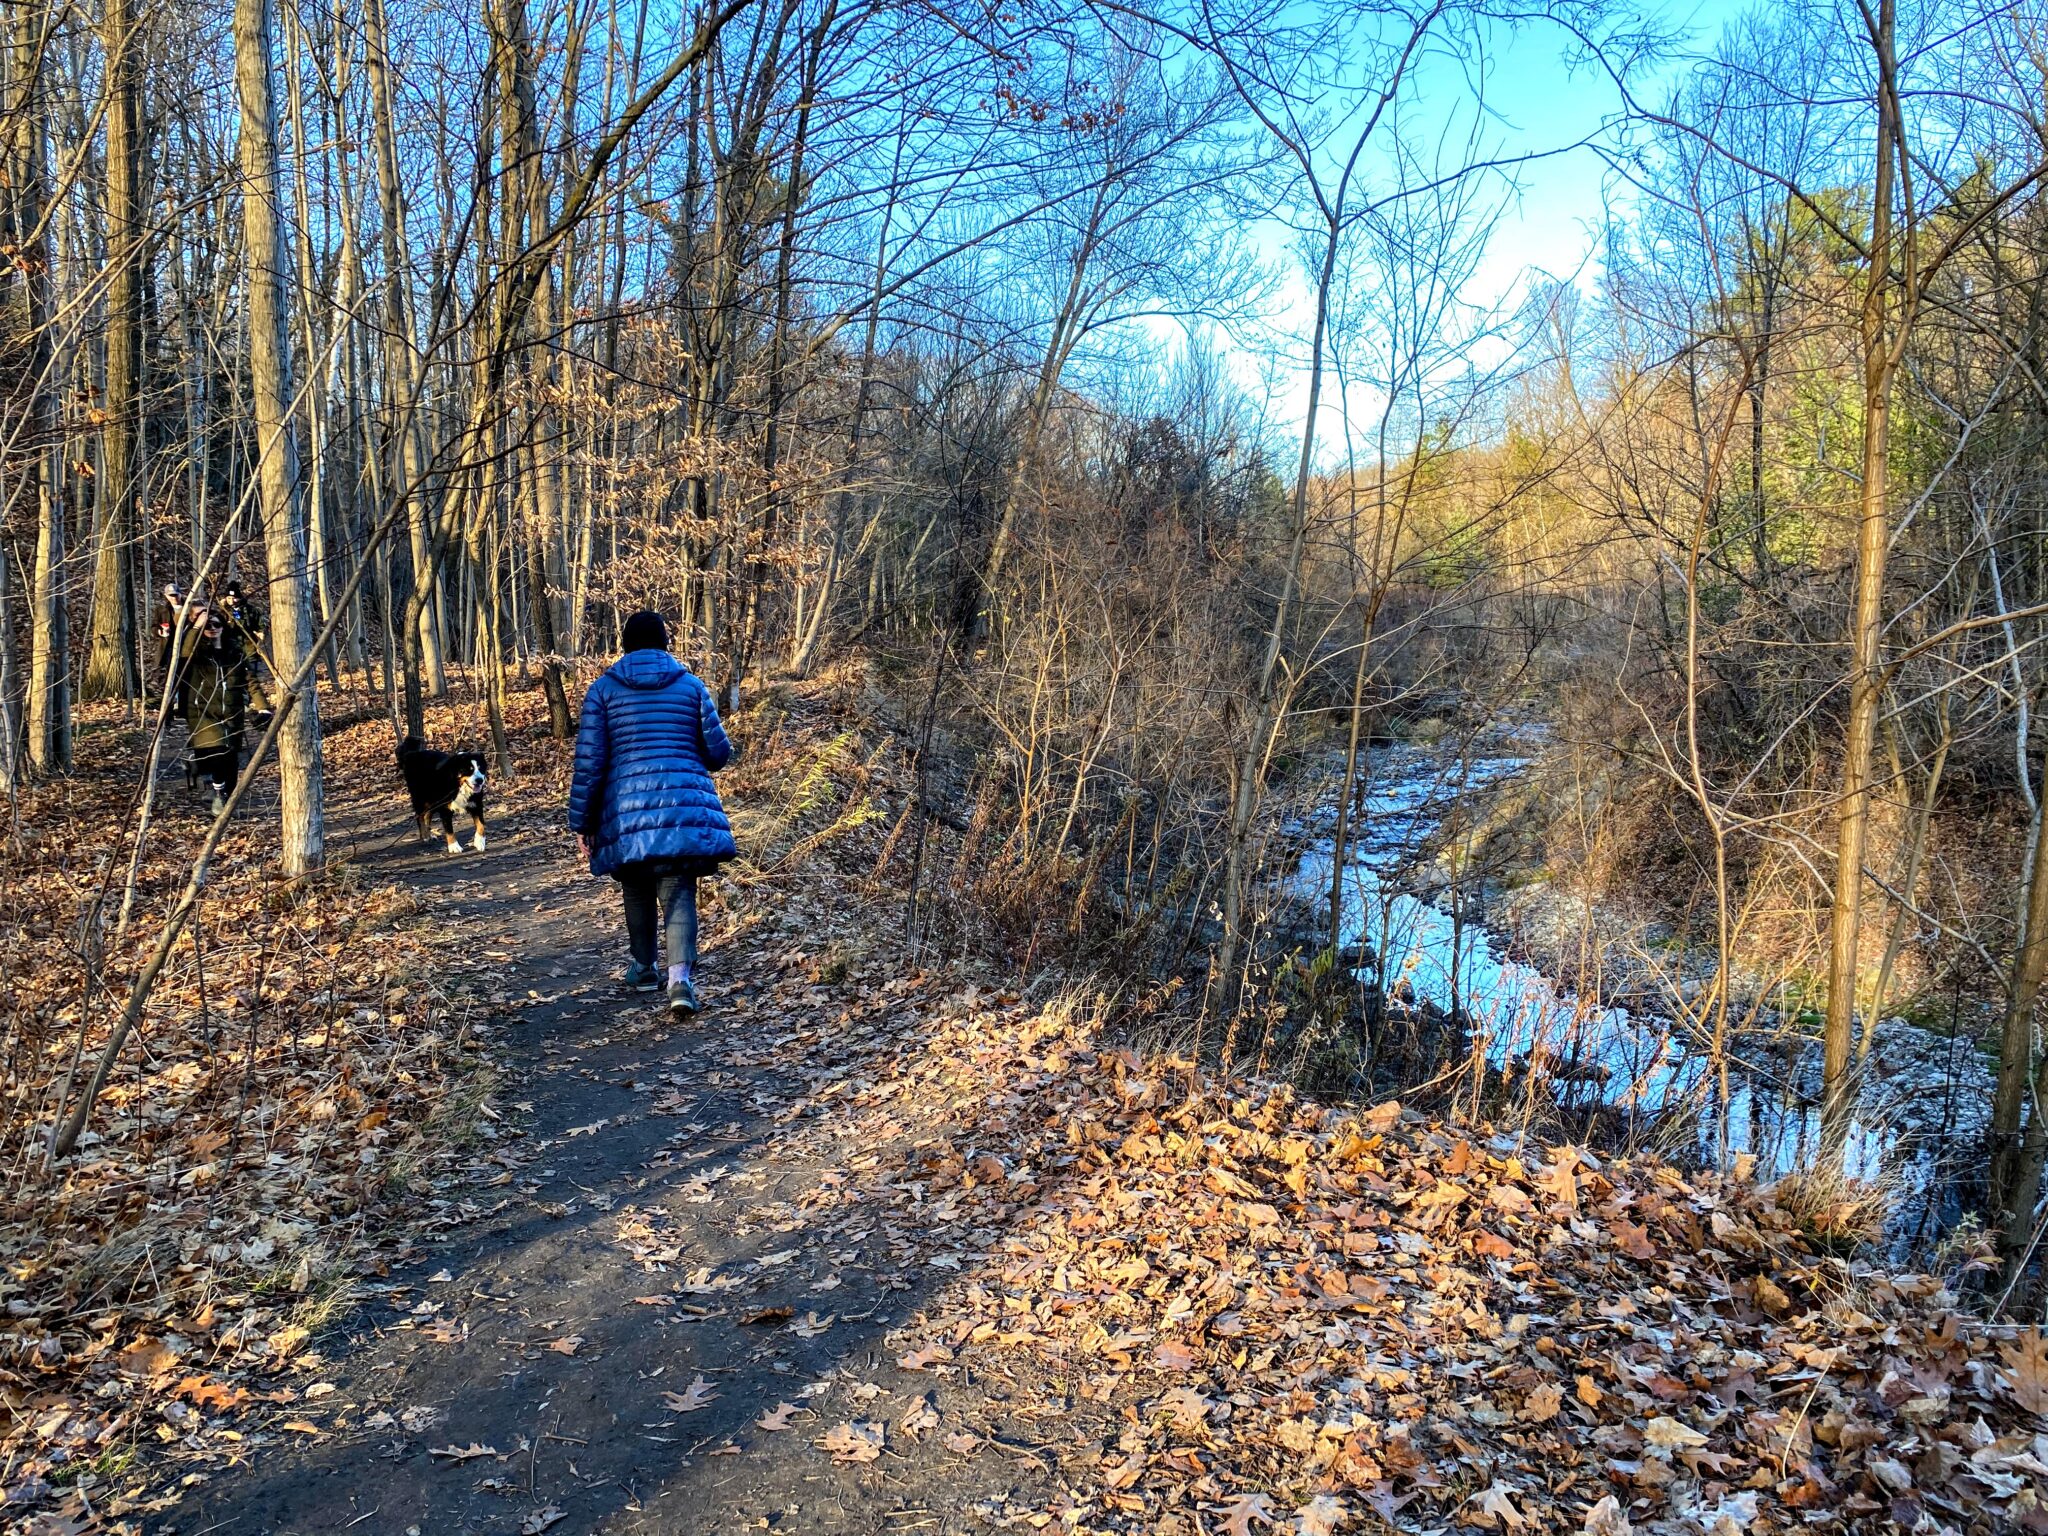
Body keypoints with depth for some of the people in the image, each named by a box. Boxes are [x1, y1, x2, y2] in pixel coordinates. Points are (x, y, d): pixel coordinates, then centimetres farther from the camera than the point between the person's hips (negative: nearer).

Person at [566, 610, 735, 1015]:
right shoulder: (691, 685, 7)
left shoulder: (603, 689, 5)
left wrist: (582, 823, 8)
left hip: (627, 808, 0)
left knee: (638, 891, 19)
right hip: (685, 807, 0)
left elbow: (589, 761, 2)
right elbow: (718, 751, 7)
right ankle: (681, 977, -18)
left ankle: (644, 969, 32)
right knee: (679, 894, -1)